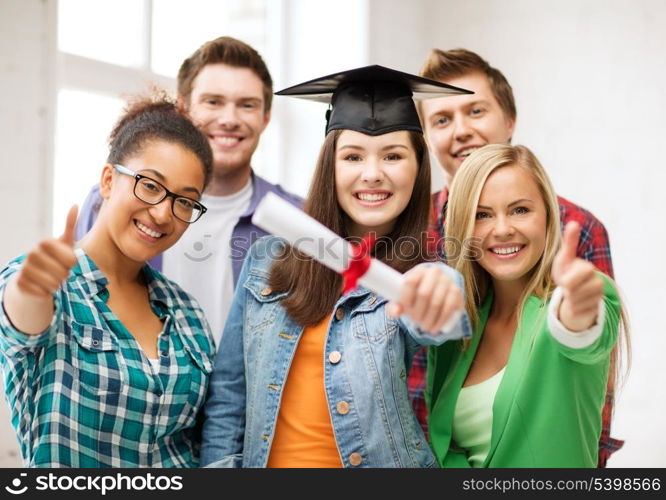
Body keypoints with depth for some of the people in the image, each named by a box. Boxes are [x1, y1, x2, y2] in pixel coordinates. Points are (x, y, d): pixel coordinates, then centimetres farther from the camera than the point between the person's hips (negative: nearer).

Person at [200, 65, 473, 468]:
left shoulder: (420, 278, -9)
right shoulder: (269, 261, -3)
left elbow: (426, 318, -34)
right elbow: (229, 390, 2)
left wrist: (440, 292, -54)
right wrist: (219, 462, -5)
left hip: (382, 459, -2)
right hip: (266, 458, 2)